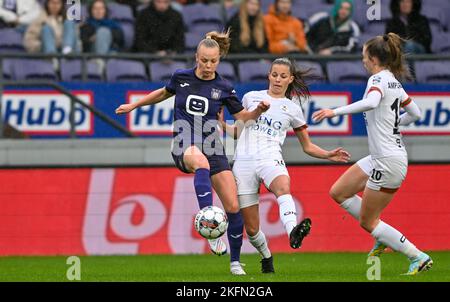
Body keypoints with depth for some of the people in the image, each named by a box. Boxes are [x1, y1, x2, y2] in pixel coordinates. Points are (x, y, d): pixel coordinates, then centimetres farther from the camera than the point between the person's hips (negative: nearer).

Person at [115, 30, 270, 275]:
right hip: (184, 147, -2)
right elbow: (164, 93, 25)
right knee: (201, 162, -41)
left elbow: (241, 116, 13)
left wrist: (258, 111, -7)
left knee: (233, 206, -6)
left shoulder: (223, 88, 3)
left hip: (212, 148, 2)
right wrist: (133, 105, 33)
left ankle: (235, 261, 12)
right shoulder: (181, 77, 4)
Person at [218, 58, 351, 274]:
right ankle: (266, 258, 29)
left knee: (283, 187, -40)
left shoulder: (293, 109, 15)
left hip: (270, 159, -1)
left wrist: (328, 155, 3)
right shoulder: (251, 97, 16)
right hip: (243, 162, 1)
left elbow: (307, 147, 21)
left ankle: (293, 232, -66)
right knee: (251, 228, -1)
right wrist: (222, 124, 6)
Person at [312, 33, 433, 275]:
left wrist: (335, 111, -37)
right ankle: (382, 237, 17)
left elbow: (371, 102, -38)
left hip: (388, 162, -9)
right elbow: (414, 113, 21)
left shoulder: (379, 79, -15)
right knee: (338, 192, 14)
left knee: (367, 221, 0)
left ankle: (419, 257, 2)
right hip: (380, 158, 9)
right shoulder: (393, 81, 12)